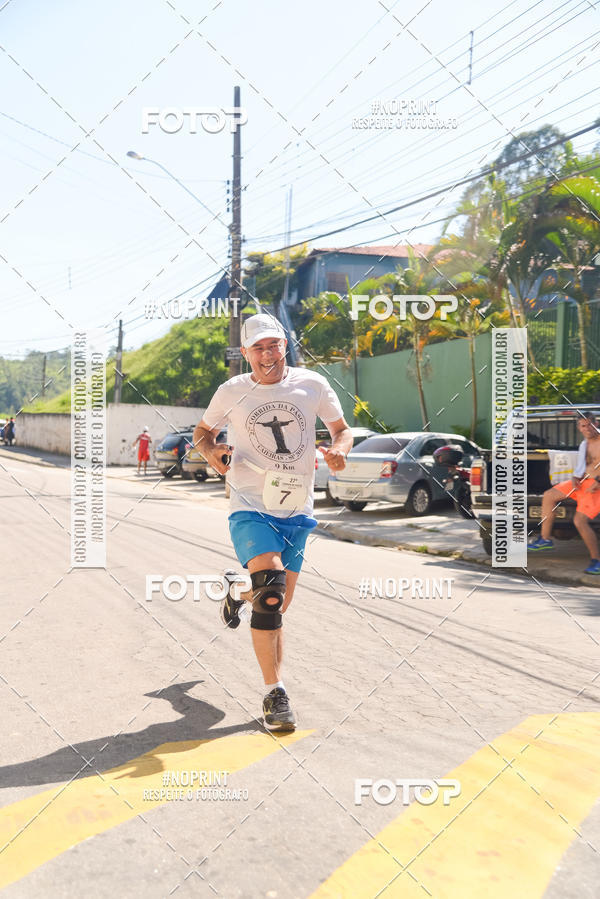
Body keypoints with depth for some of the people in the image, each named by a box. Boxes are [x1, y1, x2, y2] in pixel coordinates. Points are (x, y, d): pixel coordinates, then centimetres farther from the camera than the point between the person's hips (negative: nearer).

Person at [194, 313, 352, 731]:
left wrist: (339, 450, -13)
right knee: (271, 589, -24)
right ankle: (275, 693, -14)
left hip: (297, 512, 3)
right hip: (251, 509, -3)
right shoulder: (231, 392, -1)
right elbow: (203, 432, 13)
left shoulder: (312, 384, -1)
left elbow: (342, 429, 10)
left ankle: (238, 593, 48)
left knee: (279, 605, 12)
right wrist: (212, 451, -10)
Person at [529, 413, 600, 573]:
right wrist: (575, 478, 0)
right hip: (583, 482, 9)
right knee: (549, 495, 4)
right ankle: (545, 539, 10)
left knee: (580, 521, -19)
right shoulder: (584, 444, 14)